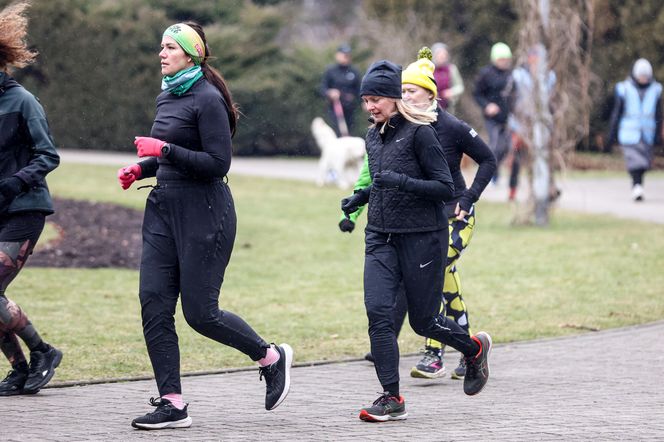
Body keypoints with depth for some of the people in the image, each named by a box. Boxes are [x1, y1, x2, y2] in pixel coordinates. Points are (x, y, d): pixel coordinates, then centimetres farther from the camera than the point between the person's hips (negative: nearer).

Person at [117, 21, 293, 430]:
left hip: (203, 213, -8)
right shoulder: (167, 97, 14)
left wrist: (166, 150, -22)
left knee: (200, 311, -5)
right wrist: (141, 168, 10)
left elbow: (218, 163, -17)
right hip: (164, 209, 8)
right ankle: (172, 404, 0)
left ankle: (272, 357, 20)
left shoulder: (207, 99, -12)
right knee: (154, 304, -3)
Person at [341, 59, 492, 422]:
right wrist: (360, 197, 8)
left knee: (424, 321, 4)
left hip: (422, 238, -6)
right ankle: (391, 399, -8)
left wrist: (401, 181, -25)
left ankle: (474, 348, 35)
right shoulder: (373, 137, 11)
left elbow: (445, 188, -13)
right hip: (381, 238, 6)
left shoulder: (419, 133, -11)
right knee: (378, 312, -11)